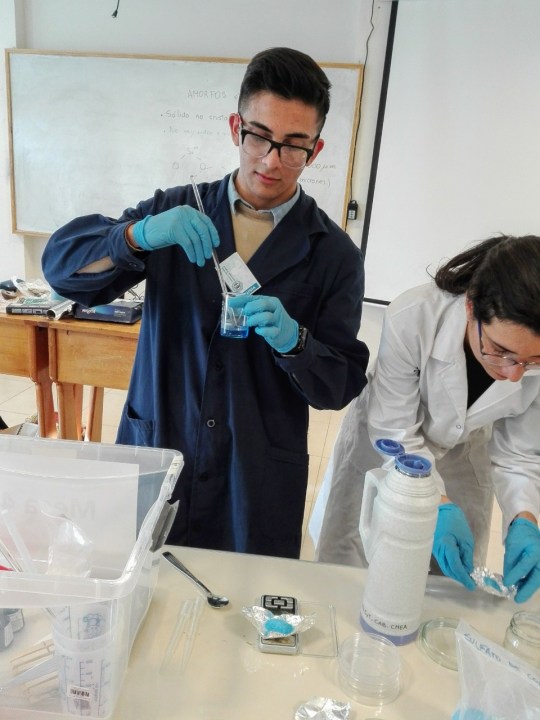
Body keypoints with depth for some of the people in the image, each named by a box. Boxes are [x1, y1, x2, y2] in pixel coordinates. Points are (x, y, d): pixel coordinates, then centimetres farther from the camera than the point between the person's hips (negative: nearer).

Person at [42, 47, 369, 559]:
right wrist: (140, 234, -23)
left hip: (260, 483, -1)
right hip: (153, 458, 2)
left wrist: (293, 341, -24)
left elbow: (342, 385, -3)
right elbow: (62, 264, -4)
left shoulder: (333, 253, -4)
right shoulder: (173, 212, 1)